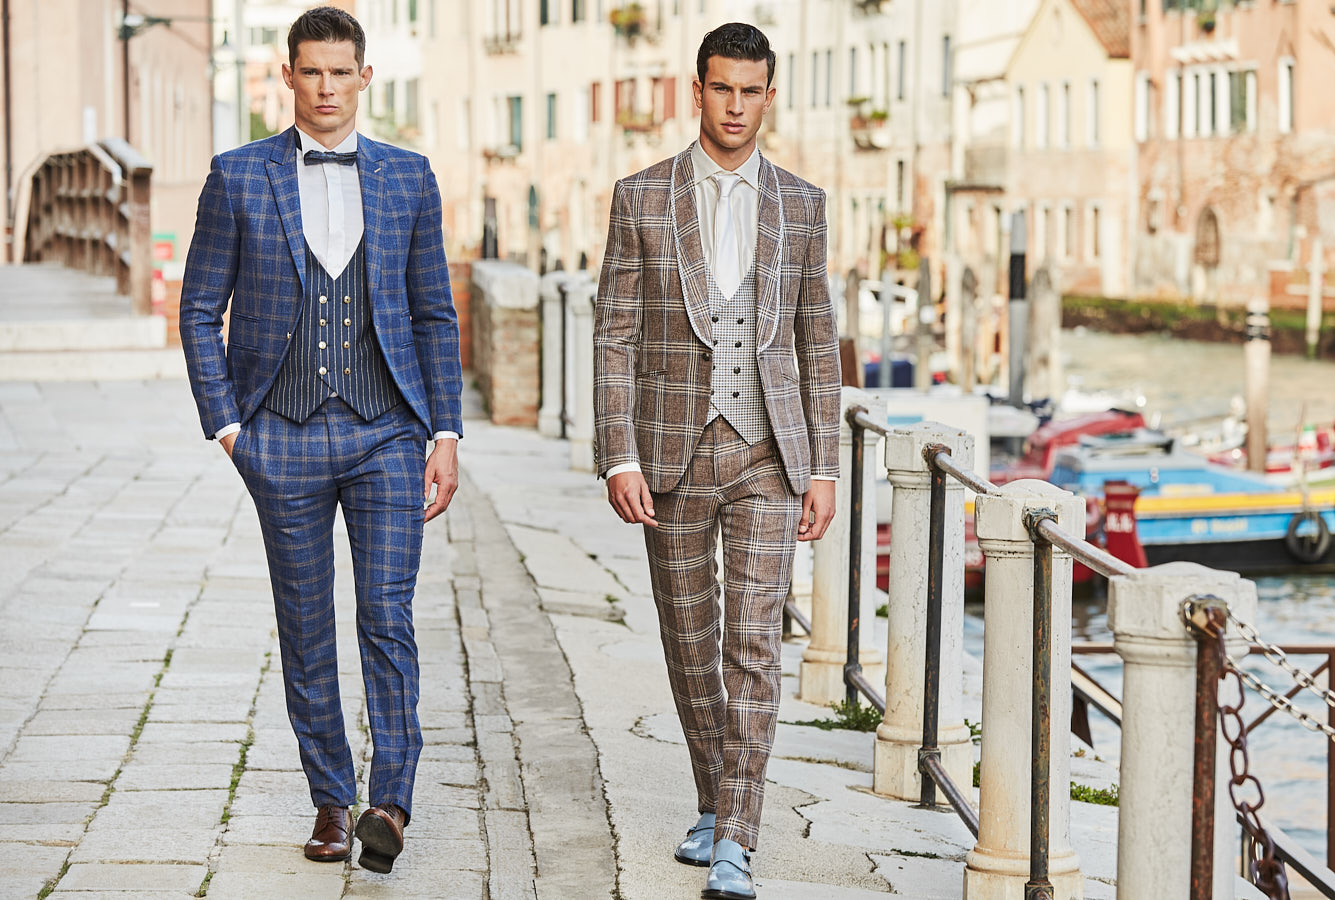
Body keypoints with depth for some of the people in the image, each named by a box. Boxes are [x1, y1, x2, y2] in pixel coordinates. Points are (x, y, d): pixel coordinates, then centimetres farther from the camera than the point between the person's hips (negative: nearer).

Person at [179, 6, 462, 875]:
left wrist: (447, 433, 2)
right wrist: (227, 426, -3)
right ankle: (332, 801, 17)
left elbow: (435, 313, 9)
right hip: (284, 437, 0)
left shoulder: (408, 178, 7)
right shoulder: (238, 177, 3)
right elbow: (201, 310, 5)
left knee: (388, 618, -10)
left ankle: (390, 801, -8)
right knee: (307, 632, 7)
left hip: (387, 434, 0)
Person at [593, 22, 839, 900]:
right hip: (673, 455, 0)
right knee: (690, 643, 11)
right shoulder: (641, 198, -1)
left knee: (753, 645, -9)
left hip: (768, 455, 0)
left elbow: (818, 343, 7)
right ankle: (716, 802, 32)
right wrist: (619, 459, -12)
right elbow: (615, 337, -3)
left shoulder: (801, 203, 4)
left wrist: (824, 468, 1)